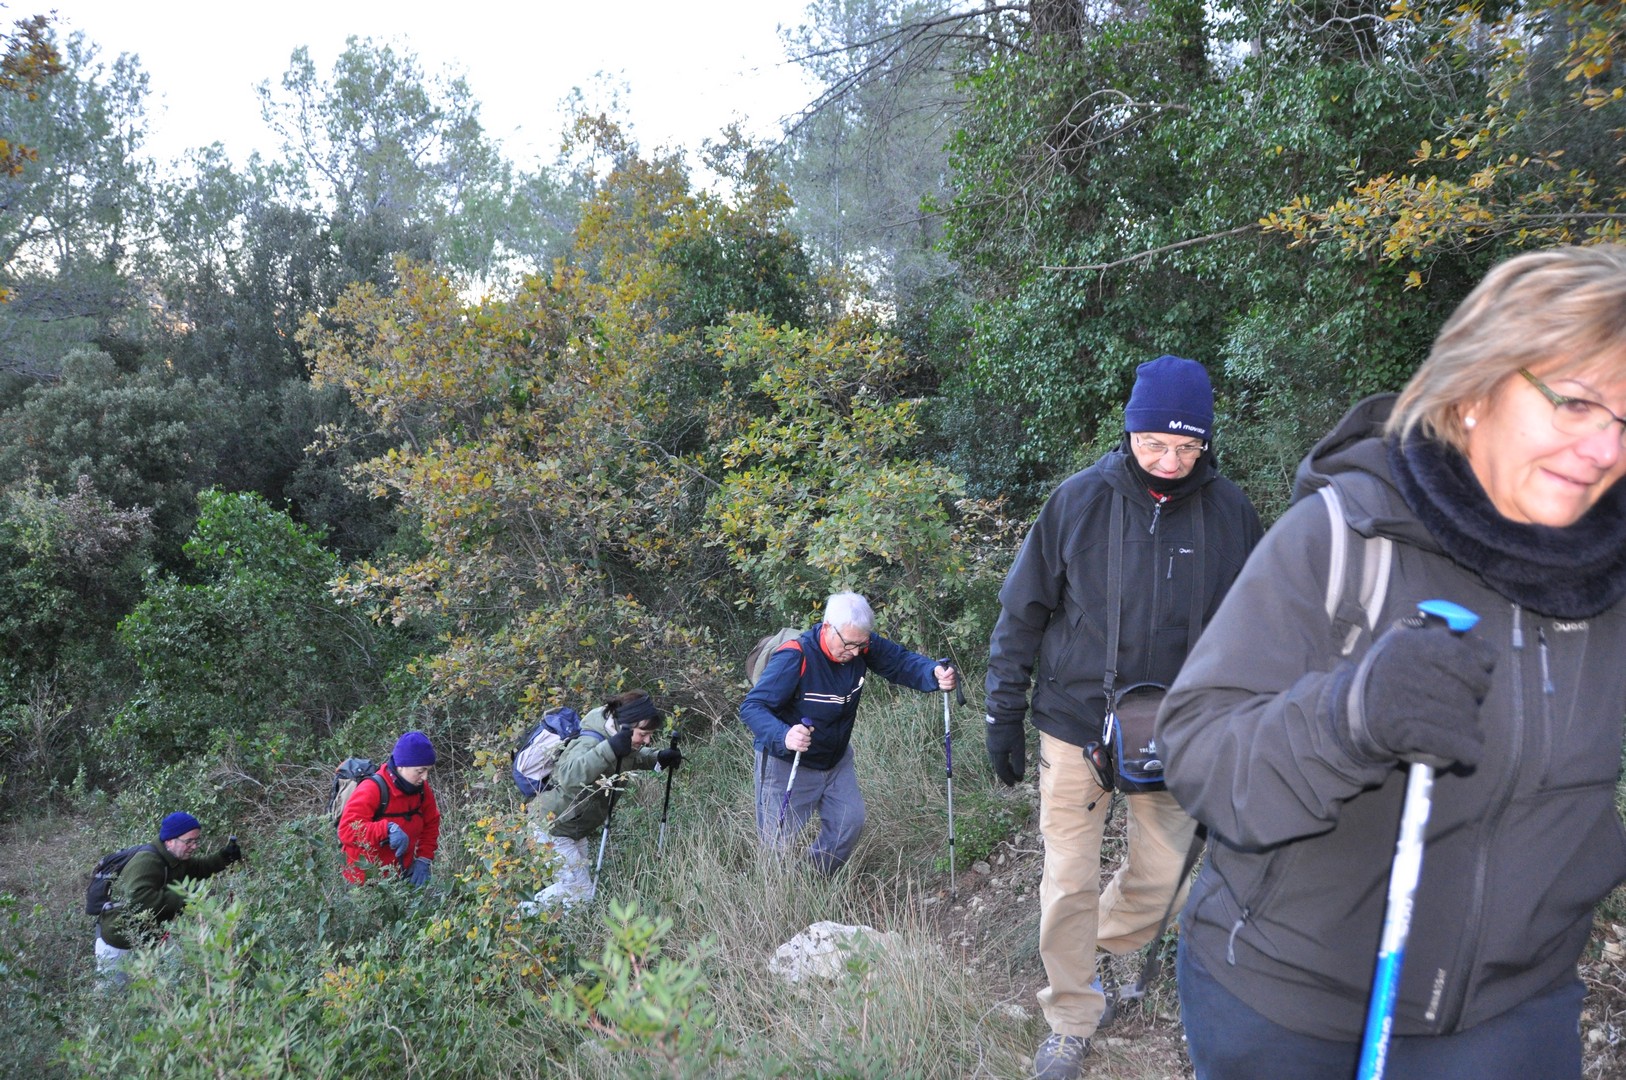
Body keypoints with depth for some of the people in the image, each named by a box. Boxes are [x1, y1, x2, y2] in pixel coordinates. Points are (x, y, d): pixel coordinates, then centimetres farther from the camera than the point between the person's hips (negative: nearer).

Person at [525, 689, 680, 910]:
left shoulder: (623, 745, -6)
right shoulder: (591, 743, -32)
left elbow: (637, 756, 16)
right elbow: (568, 777, -51)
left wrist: (660, 757, -6)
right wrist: (610, 749, -61)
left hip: (577, 829, 9)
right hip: (552, 827, -9)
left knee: (584, 887, 16)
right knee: (579, 891, -8)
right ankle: (524, 913, 9)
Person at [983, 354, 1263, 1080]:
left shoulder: (1229, 512, -4)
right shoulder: (1081, 499, -9)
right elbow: (1023, 611, -2)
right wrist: (1004, 714, -2)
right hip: (1076, 722, -2)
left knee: (1159, 876, 12)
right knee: (1069, 881, 5)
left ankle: (1093, 957, 40)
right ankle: (1070, 1020, 24)